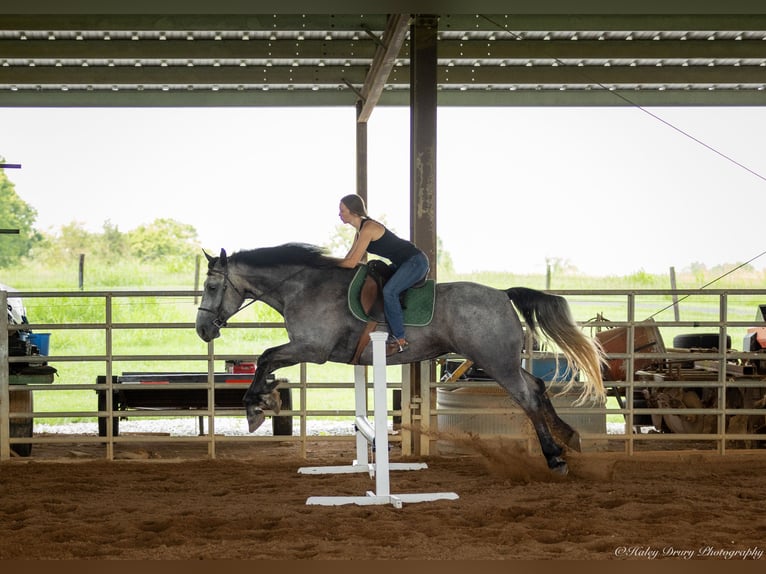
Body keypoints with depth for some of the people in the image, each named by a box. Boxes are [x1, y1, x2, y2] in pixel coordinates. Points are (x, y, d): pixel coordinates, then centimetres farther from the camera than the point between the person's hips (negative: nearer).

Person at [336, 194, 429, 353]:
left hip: (416, 262, -11)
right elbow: (349, 258, 14)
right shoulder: (361, 229, 10)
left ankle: (400, 340, -25)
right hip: (402, 263, 11)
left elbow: (352, 263, -21)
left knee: (388, 291, -28)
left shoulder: (368, 228, -21)